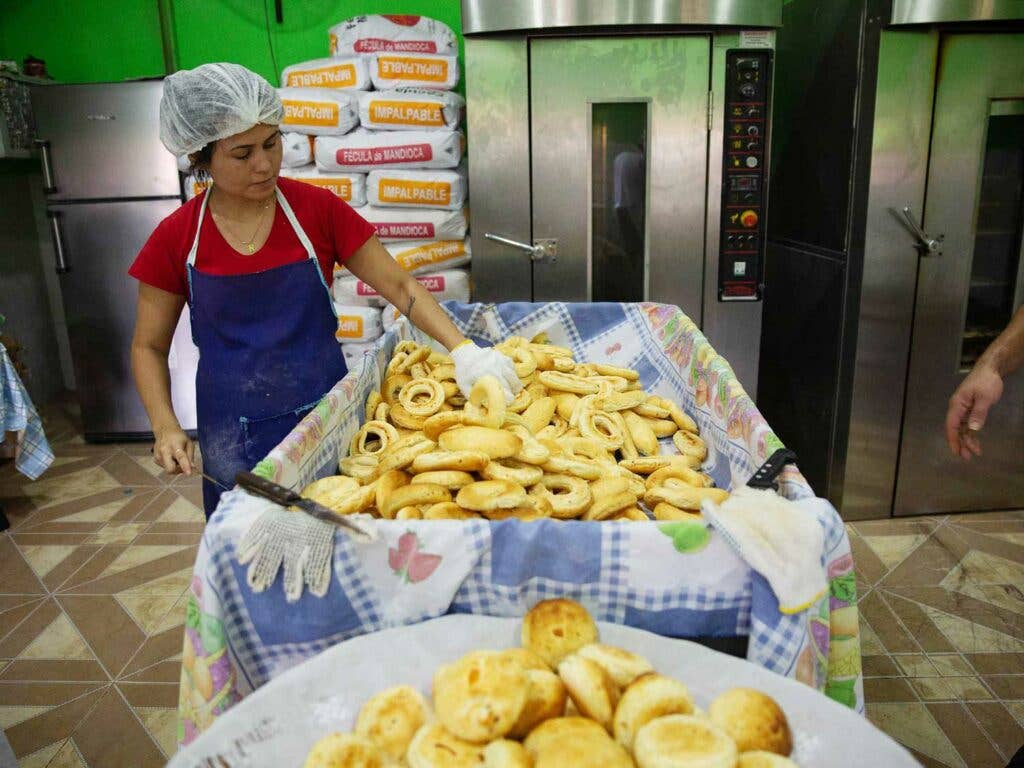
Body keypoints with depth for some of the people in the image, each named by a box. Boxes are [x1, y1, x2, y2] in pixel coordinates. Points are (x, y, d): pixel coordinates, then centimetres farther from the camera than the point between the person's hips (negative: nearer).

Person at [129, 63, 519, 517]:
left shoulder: (318, 209, -7)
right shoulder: (175, 239, -5)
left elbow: (399, 286, -5)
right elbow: (149, 347, 4)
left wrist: (462, 350, -18)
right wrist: (166, 428, -11)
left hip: (325, 416, 0)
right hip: (234, 441, 0)